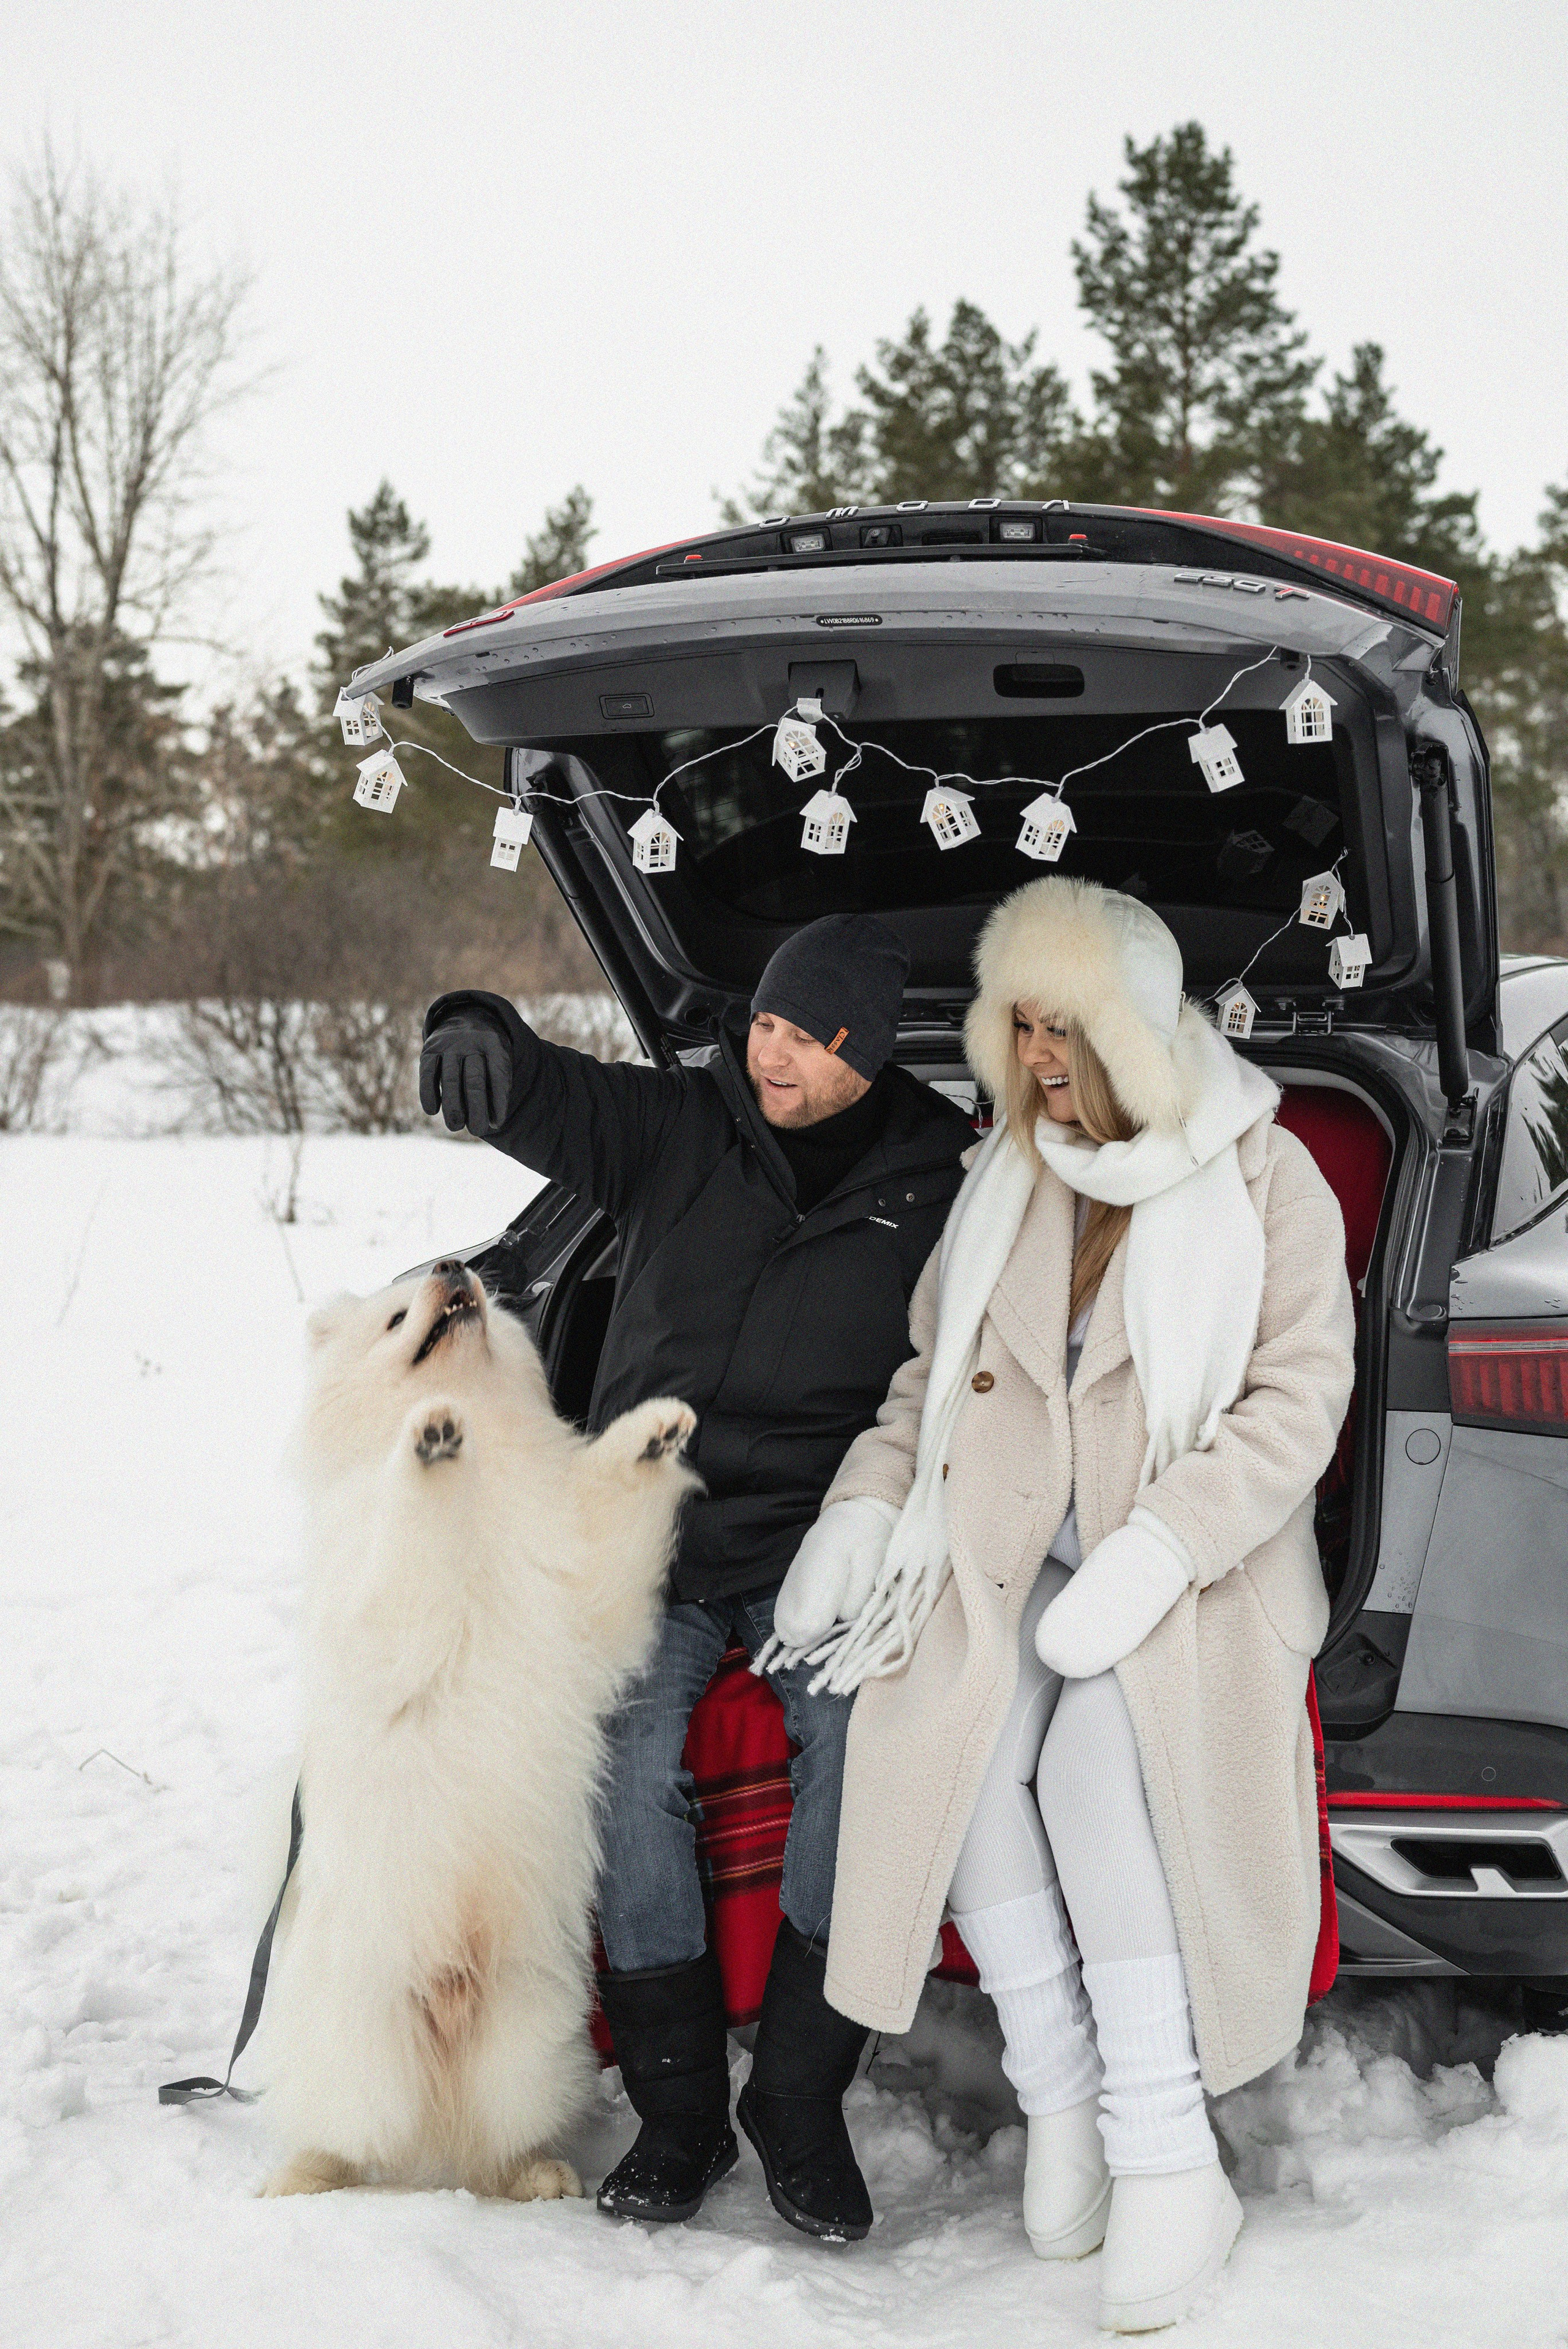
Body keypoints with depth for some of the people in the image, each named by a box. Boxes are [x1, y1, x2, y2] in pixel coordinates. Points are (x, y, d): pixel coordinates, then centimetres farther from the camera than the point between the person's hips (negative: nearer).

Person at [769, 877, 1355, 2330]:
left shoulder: (1261, 1176, 1)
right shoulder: (1009, 1177, 16)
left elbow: (1298, 1395, -6)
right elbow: (935, 1371, 24)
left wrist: (1153, 1556, -18)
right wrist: (859, 1509, 7)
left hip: (1195, 1570, -4)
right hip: (1012, 1547, 4)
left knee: (1093, 1772, -30)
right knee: (957, 1758, -25)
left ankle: (1166, 2161, -22)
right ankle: (1059, 2099, -10)